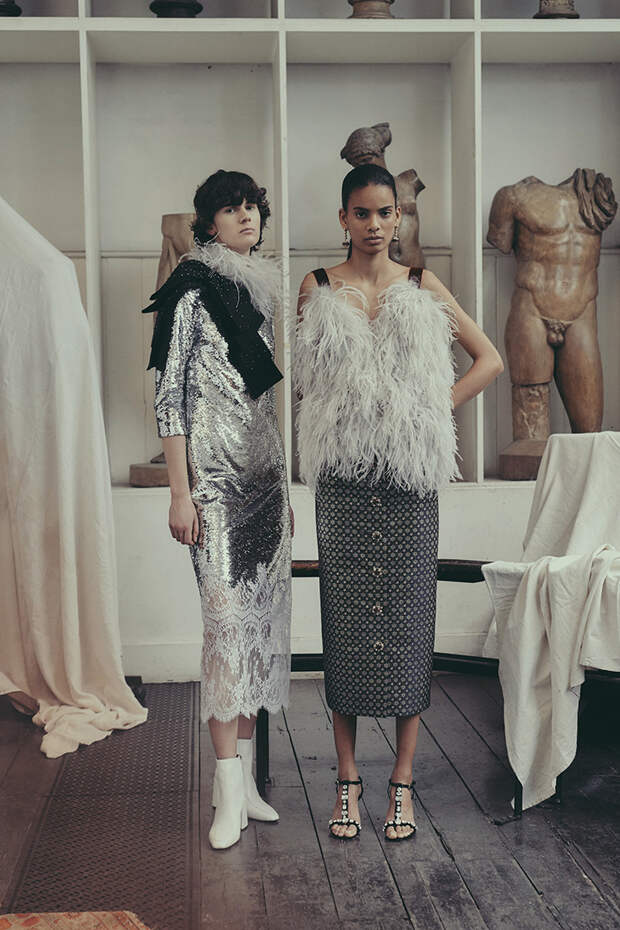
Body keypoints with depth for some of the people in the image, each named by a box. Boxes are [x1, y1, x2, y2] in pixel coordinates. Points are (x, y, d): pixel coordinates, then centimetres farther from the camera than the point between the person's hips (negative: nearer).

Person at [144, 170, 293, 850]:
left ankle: (240, 770, 15)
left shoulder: (259, 289, 16)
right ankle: (230, 783, -6)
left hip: (264, 468, 7)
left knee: (263, 614, 6)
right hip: (213, 470, -7)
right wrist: (180, 492, -14)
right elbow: (168, 394, -8)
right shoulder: (192, 291, -4)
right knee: (228, 615, -12)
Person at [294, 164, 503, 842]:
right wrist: (338, 422, 1)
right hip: (343, 474, 0)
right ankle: (348, 779, 14)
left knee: (406, 616, 2)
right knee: (346, 615, 2)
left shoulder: (422, 287, 8)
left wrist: (437, 414, 4)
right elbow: (303, 377, 15)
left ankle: (402, 780, 13)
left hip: (409, 470, 0)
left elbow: (489, 359, 12)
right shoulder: (318, 288, 8)